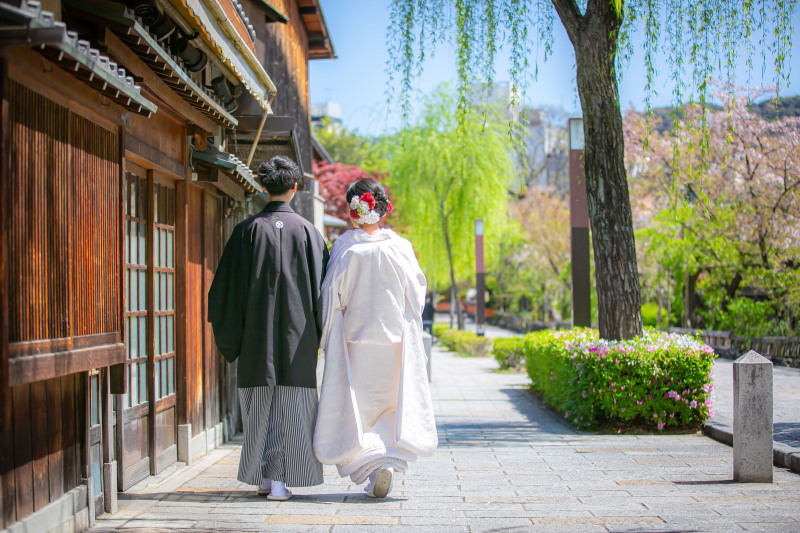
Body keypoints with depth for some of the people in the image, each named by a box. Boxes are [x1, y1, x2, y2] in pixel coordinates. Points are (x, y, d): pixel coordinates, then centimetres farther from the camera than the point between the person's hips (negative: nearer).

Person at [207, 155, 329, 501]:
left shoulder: (247, 230, 0)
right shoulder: (306, 230, 0)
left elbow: (227, 286, 1)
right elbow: (322, 285, 1)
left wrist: (229, 337, 11)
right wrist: (318, 335, 10)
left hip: (256, 335, 1)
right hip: (297, 335, -1)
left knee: (259, 407, 11)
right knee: (293, 406, 3)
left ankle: (264, 478, 15)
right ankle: (280, 480, -1)